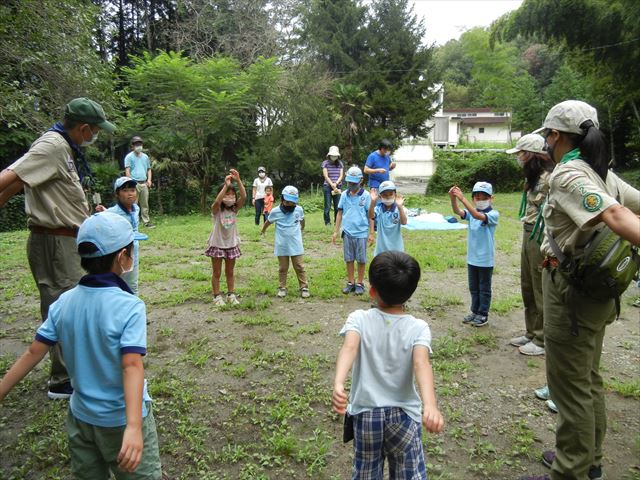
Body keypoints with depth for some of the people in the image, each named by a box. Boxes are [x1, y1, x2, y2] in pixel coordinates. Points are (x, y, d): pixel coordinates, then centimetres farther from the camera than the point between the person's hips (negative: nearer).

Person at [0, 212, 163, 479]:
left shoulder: (63, 302, -6)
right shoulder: (129, 306, -23)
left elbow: (34, 352, -2)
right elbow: (131, 366, -31)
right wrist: (133, 427, -36)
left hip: (80, 416, 6)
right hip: (121, 420, -6)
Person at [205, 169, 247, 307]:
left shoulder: (234, 209, -5)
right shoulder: (216, 210, -14)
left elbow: (244, 197, -21)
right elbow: (216, 202, -38)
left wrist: (238, 180, -32)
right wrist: (226, 185, -41)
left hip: (231, 244, 3)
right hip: (217, 244, -3)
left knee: (230, 272, 15)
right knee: (216, 273, 9)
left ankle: (231, 295, 27)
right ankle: (217, 297, 20)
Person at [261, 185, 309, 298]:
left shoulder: (299, 210, -4)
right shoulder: (275, 212, -8)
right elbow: (268, 222, 13)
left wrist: (301, 229, 35)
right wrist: (263, 231, 29)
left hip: (296, 246, 0)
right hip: (282, 247, 0)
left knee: (300, 267, 6)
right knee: (283, 268, 11)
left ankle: (304, 288, 13)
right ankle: (282, 288, 23)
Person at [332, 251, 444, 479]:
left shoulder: (359, 319, -12)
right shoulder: (418, 327, -12)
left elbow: (349, 348, -31)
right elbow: (421, 363, -29)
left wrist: (338, 385, -45)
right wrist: (430, 405, -42)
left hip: (365, 412, 1)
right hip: (404, 414, 0)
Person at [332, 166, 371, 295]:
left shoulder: (366, 195, -4)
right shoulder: (344, 195, 4)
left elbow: (370, 215, -2)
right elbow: (340, 213, 9)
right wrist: (336, 231, 7)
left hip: (361, 233, -3)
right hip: (347, 232, 3)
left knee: (361, 260, 7)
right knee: (349, 259, 10)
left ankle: (360, 283, 19)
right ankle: (351, 282, 23)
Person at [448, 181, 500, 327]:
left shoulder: (493, 214, -14)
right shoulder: (471, 212, 2)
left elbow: (478, 216, -32)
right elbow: (457, 212, -15)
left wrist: (462, 198, -40)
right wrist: (453, 198, -36)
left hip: (485, 259, -6)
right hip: (472, 257, 6)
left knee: (484, 288, 8)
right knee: (473, 287, 17)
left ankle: (483, 315, 19)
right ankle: (475, 312, 30)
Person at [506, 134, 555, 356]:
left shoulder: (549, 178, -18)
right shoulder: (533, 177, 12)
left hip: (541, 238, -10)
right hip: (528, 235, 10)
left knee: (541, 291, 2)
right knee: (528, 288, 18)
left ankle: (542, 340, 16)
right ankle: (531, 333, 32)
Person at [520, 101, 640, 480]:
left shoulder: (567, 174, -19)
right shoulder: (601, 173, 9)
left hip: (572, 290, -10)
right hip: (597, 288, 10)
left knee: (569, 386, 4)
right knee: (589, 379, 22)